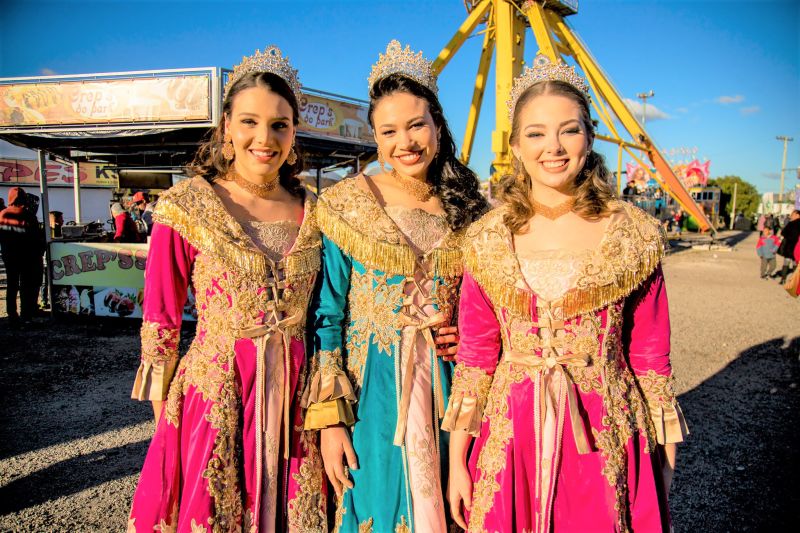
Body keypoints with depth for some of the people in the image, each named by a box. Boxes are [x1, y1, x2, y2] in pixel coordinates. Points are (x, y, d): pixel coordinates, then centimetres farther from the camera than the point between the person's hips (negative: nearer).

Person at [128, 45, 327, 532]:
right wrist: (164, 415, 1)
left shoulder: (311, 211, 1)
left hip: (295, 397, 3)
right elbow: (161, 320, -2)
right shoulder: (187, 206, -8)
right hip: (214, 396, -2)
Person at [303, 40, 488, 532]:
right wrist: (330, 419, -10)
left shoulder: (469, 210, 2)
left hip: (448, 390, 3)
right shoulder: (347, 205, -8)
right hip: (370, 392, -2)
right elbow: (326, 316, -7)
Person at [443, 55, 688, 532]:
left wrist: (664, 459, 4)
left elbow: (651, 357, 0)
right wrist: (457, 462, 1)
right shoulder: (488, 240, -3)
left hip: (605, 438, -1)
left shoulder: (635, 235, -5)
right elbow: (474, 357, 0)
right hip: (511, 440, 1)